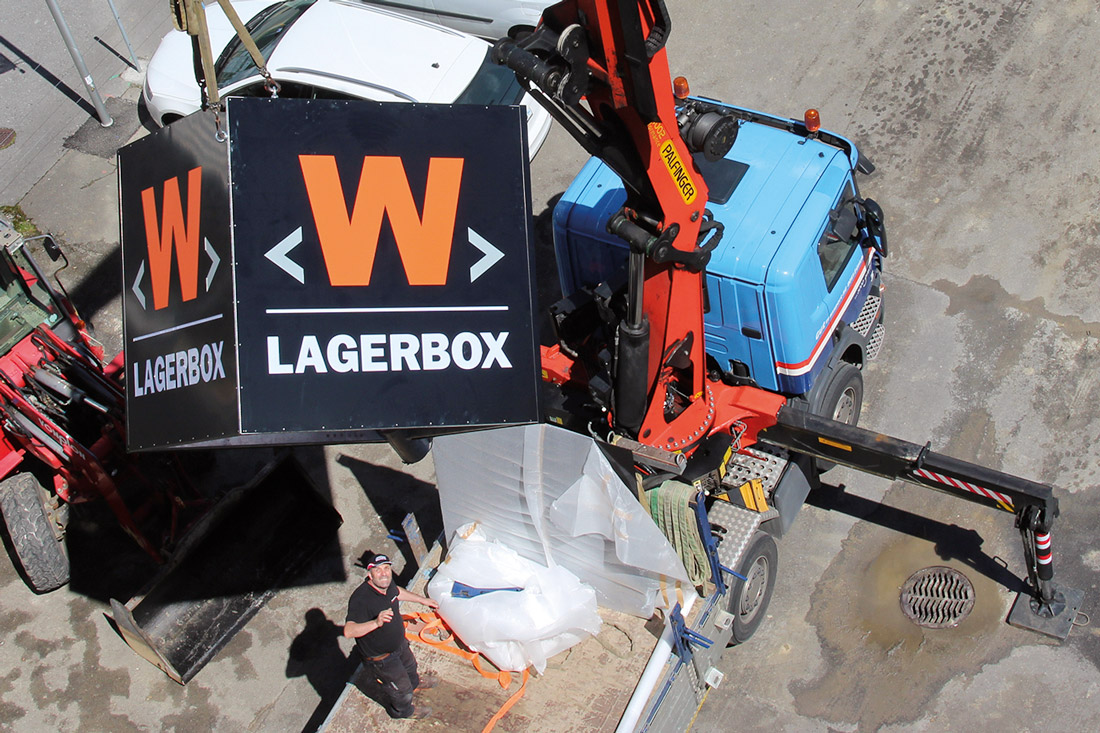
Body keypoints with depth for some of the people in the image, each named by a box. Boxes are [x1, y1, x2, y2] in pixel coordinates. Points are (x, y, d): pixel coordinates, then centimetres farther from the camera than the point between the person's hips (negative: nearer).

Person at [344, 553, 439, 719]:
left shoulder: (387, 584, -16)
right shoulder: (360, 599, -41)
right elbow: (348, 631, -51)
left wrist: (422, 600, 19)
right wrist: (376, 623, -65)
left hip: (398, 643, 7)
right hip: (381, 658, -7)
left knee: (409, 665, 37)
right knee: (400, 688, 19)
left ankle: (414, 683, 70)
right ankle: (402, 710, 51)